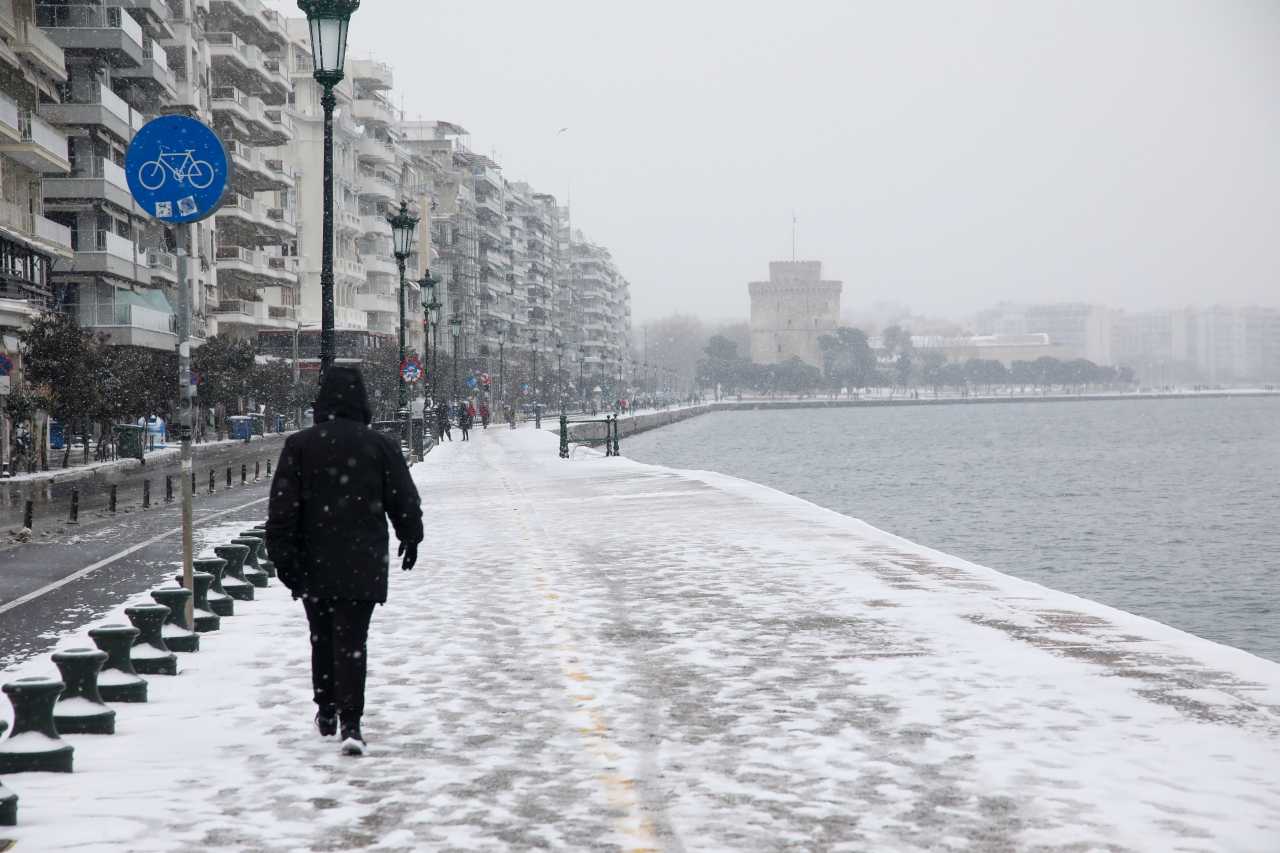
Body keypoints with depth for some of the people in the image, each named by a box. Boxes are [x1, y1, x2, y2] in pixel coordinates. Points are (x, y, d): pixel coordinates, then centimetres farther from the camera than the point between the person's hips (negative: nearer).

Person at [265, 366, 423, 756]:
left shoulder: (299, 445, -3)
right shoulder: (381, 446, -3)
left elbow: (282, 508, -5)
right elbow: (404, 501, 5)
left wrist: (281, 556, 2)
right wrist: (410, 539, 22)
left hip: (313, 566, 1)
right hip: (362, 566, -1)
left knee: (322, 638, 17)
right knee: (352, 641, -3)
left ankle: (326, 713, 28)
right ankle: (350, 723, -13)